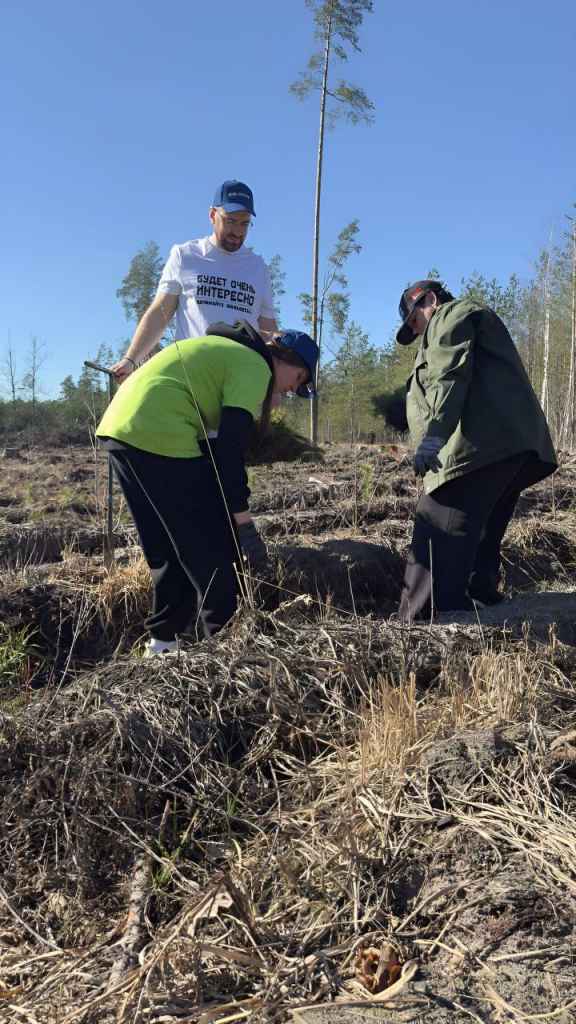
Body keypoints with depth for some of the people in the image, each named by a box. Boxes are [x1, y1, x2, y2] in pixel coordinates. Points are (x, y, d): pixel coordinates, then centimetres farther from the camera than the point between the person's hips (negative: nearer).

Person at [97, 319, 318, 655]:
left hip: (119, 425, 10)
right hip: (158, 435, -10)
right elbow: (229, 449, -12)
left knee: (168, 548, 19)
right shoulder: (254, 366, -1)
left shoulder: (226, 351, 27)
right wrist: (245, 526, -13)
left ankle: (164, 641, 26)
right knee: (213, 548, 0)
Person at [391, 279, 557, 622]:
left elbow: (449, 374, -12)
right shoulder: (477, 321, 39)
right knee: (480, 542, 14)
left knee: (440, 539, -15)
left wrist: (434, 433, -24)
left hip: (482, 445, -10)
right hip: (515, 444, 10)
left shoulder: (451, 314, 9)